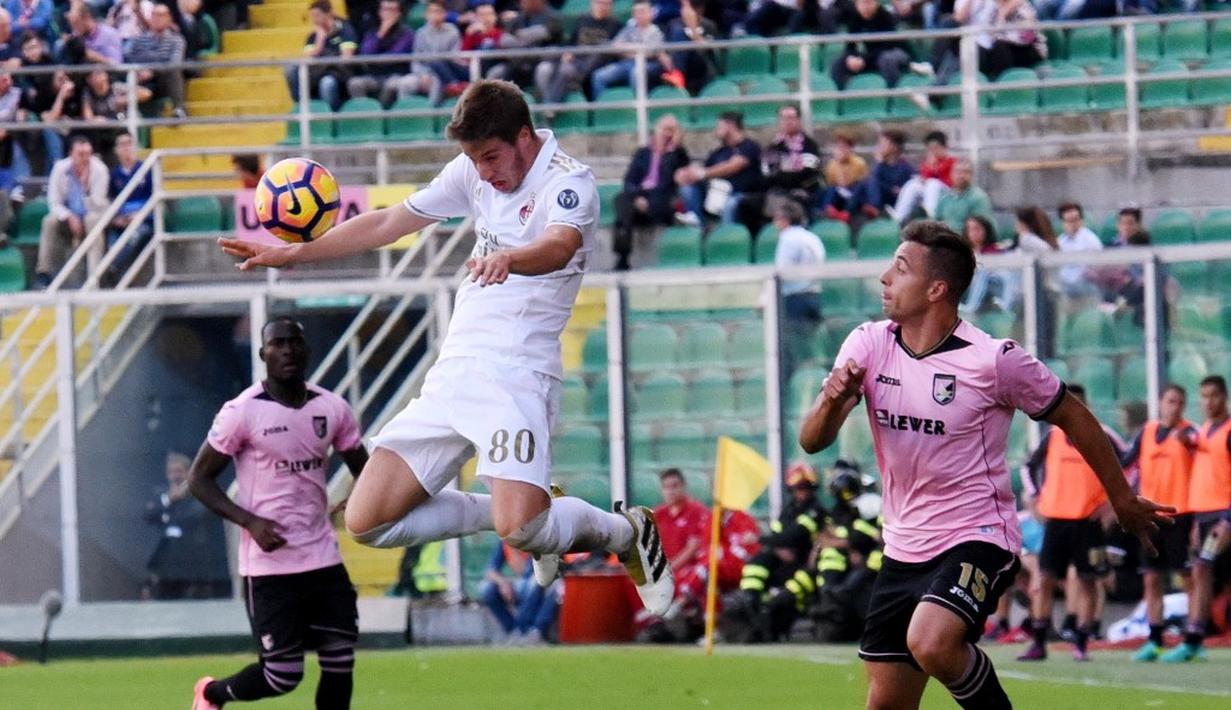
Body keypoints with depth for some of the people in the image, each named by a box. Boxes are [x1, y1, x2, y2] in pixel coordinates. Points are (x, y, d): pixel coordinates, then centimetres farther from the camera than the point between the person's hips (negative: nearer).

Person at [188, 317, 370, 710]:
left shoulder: (333, 409, 5)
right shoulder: (243, 412, -10)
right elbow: (199, 479, -5)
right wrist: (250, 522, -18)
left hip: (323, 557, 5)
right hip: (270, 563, -5)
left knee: (340, 663, -1)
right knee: (283, 674, -3)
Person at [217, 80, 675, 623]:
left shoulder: (569, 182, -10)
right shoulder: (473, 173, 13)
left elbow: (559, 247, -32)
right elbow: (388, 223, 22)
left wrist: (507, 258, -53)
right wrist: (294, 253, 19)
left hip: (516, 373, -8)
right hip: (452, 371, 8)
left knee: (520, 528, -28)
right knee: (367, 522, 0)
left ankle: (625, 532, 6)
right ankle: (530, 515, 16)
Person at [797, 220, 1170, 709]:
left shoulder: (995, 360, -14)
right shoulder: (868, 345, 0)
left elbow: (1072, 418, 1)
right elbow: (812, 441, -5)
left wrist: (1123, 499, 11)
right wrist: (833, 401, -28)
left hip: (978, 540, -6)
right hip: (904, 551, 6)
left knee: (931, 643, -33)